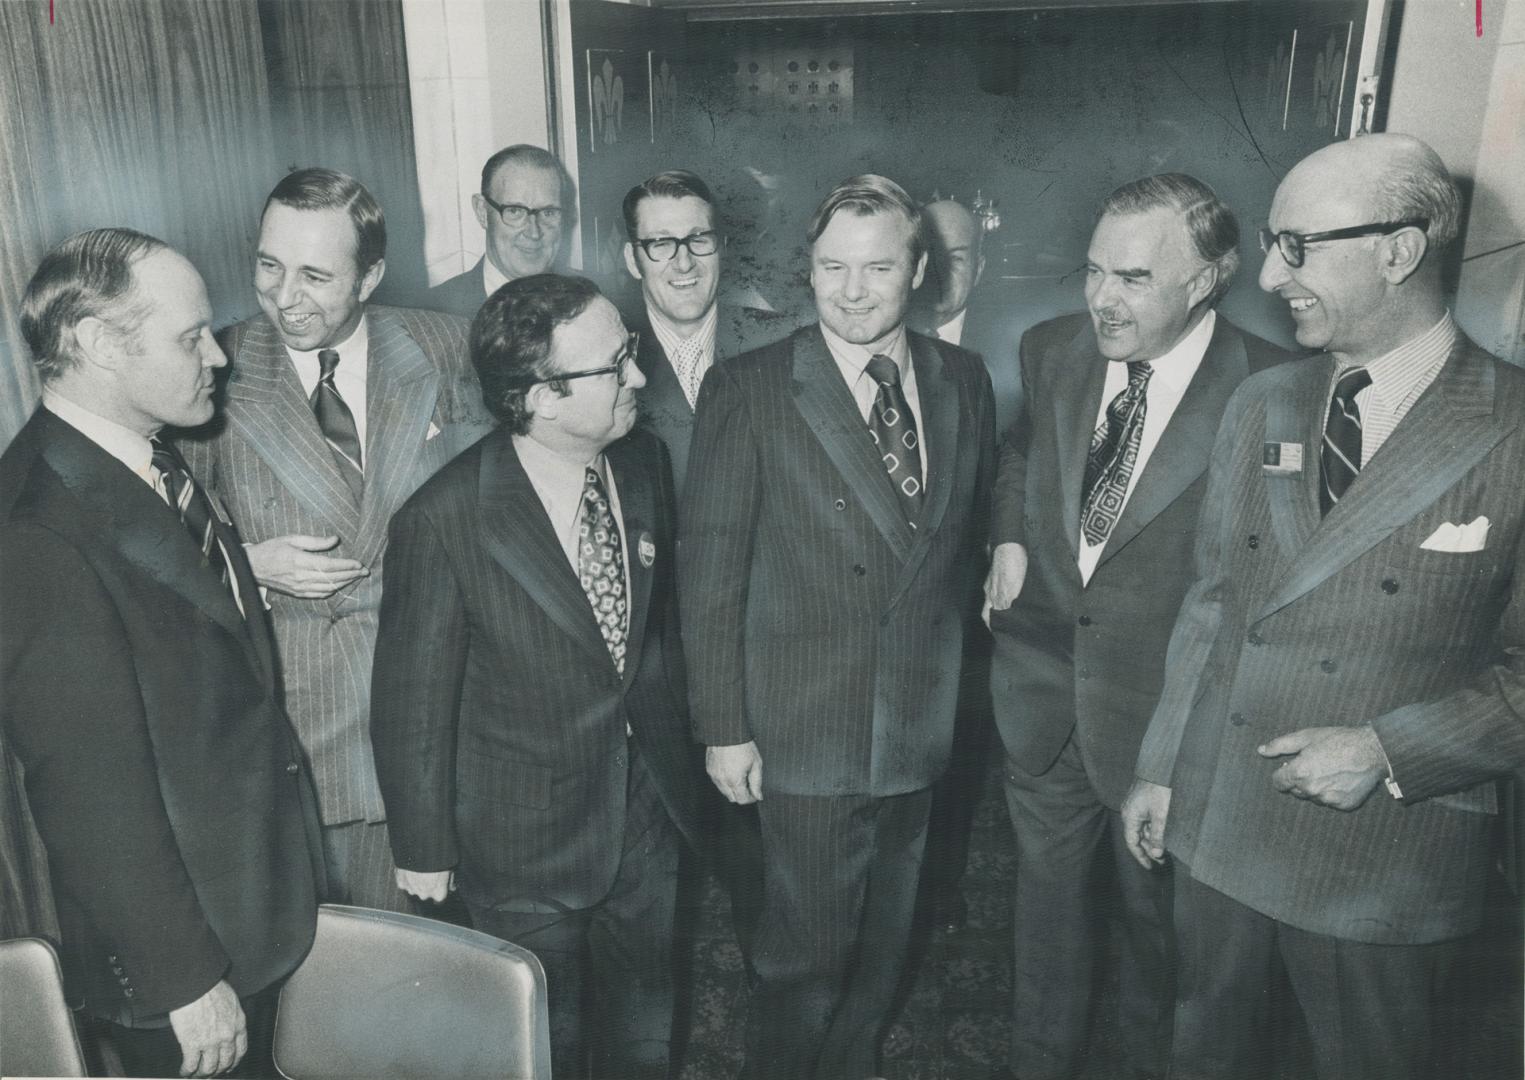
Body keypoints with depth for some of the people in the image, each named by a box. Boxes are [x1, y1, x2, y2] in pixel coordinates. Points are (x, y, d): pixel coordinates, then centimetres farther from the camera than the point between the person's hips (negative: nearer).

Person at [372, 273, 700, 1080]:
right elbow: (413, 703, -15)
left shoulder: (645, 462, -9)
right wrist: (423, 850, -6)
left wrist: (675, 743, 11)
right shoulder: (445, 519, -25)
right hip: (524, 842, -4)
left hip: (650, 810, 5)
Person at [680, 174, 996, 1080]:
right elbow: (710, 571, -11)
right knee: (808, 955, 8)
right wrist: (723, 727, -11)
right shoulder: (747, 390, -11)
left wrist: (951, 659, 7)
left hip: (921, 727, 5)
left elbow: (973, 534, 11)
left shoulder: (964, 380, 2)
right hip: (807, 734, -4)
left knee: (883, 948, 21)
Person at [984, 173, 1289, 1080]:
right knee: (1048, 895, 24)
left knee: (1157, 917, 20)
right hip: (1045, 686, 4)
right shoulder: (1053, 350, -5)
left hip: (1165, 709, -4)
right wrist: (1011, 539, -2)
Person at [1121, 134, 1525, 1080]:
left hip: (1388, 852, -4)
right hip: (1217, 824, 4)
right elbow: (1213, 600, 6)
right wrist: (1159, 768, 7)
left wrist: (1386, 751, -18)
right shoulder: (1262, 405, 3)